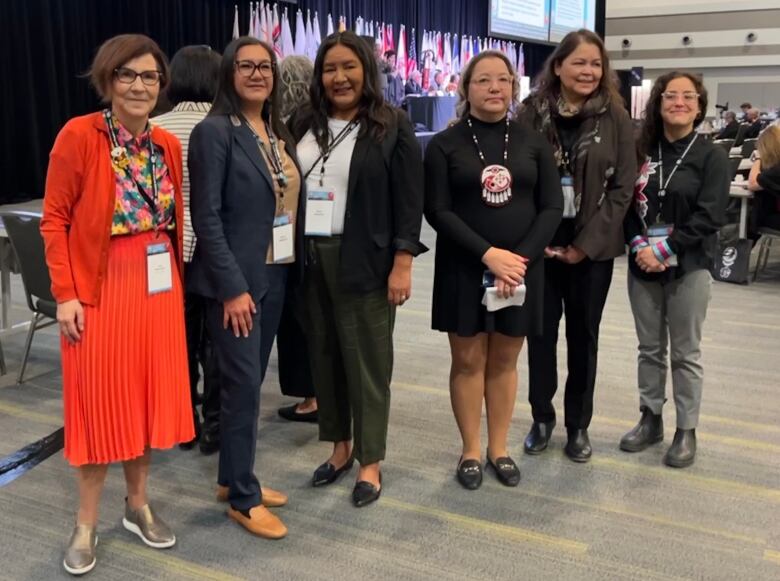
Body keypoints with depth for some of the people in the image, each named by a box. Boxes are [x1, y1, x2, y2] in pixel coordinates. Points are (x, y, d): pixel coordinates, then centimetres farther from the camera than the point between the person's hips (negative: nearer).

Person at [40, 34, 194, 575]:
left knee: (148, 394, 12)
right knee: (100, 402, 3)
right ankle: (87, 525, 20)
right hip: (99, 288, -5)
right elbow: (55, 219, -9)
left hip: (157, 287, 5)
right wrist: (65, 294, -13)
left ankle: (139, 505, 29)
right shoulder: (80, 135, -10)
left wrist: (177, 281, 9)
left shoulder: (168, 144, 5)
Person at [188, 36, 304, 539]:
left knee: (253, 379, 14)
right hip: (235, 279, -7)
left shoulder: (279, 133, 12)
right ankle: (243, 498, 11)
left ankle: (233, 478, 28)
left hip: (276, 275, 7)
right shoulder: (215, 131, -10)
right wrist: (232, 287, -19)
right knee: (243, 383, -2)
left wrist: (292, 267, 6)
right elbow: (206, 216, -15)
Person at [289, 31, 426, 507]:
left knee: (366, 358, 3)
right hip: (311, 260, 5)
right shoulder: (304, 125, 10)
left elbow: (409, 200, -6)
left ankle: (371, 462, 16)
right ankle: (340, 446, 28)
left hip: (366, 262, -4)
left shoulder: (392, 126, -3)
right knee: (325, 354, 11)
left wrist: (403, 263, -12)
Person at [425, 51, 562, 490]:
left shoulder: (533, 142, 4)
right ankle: (470, 451, 19)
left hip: (522, 267, 2)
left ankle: (499, 448, 23)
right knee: (468, 360, 5)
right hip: (464, 269, -1)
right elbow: (438, 211, -8)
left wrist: (520, 258, -12)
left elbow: (552, 207, 0)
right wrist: (488, 254, -18)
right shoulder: (444, 145, -2)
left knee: (505, 360, 10)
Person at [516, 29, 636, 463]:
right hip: (538, 244, 0)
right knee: (541, 333, 7)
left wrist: (586, 244, -9)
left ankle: (579, 425, 24)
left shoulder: (615, 117, 0)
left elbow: (623, 187, -3)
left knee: (583, 336, 9)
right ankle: (542, 418, 25)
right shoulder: (533, 113, 0)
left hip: (592, 248, 0)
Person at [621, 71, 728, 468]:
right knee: (650, 349, 13)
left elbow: (710, 215, -12)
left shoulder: (711, 156, -4)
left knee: (685, 353, 5)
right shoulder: (641, 151, 5)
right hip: (643, 265, 3)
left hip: (688, 267, -3)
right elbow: (626, 203, 2)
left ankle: (686, 431, 17)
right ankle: (650, 419, 26)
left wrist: (664, 249, -18)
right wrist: (639, 245, -14)